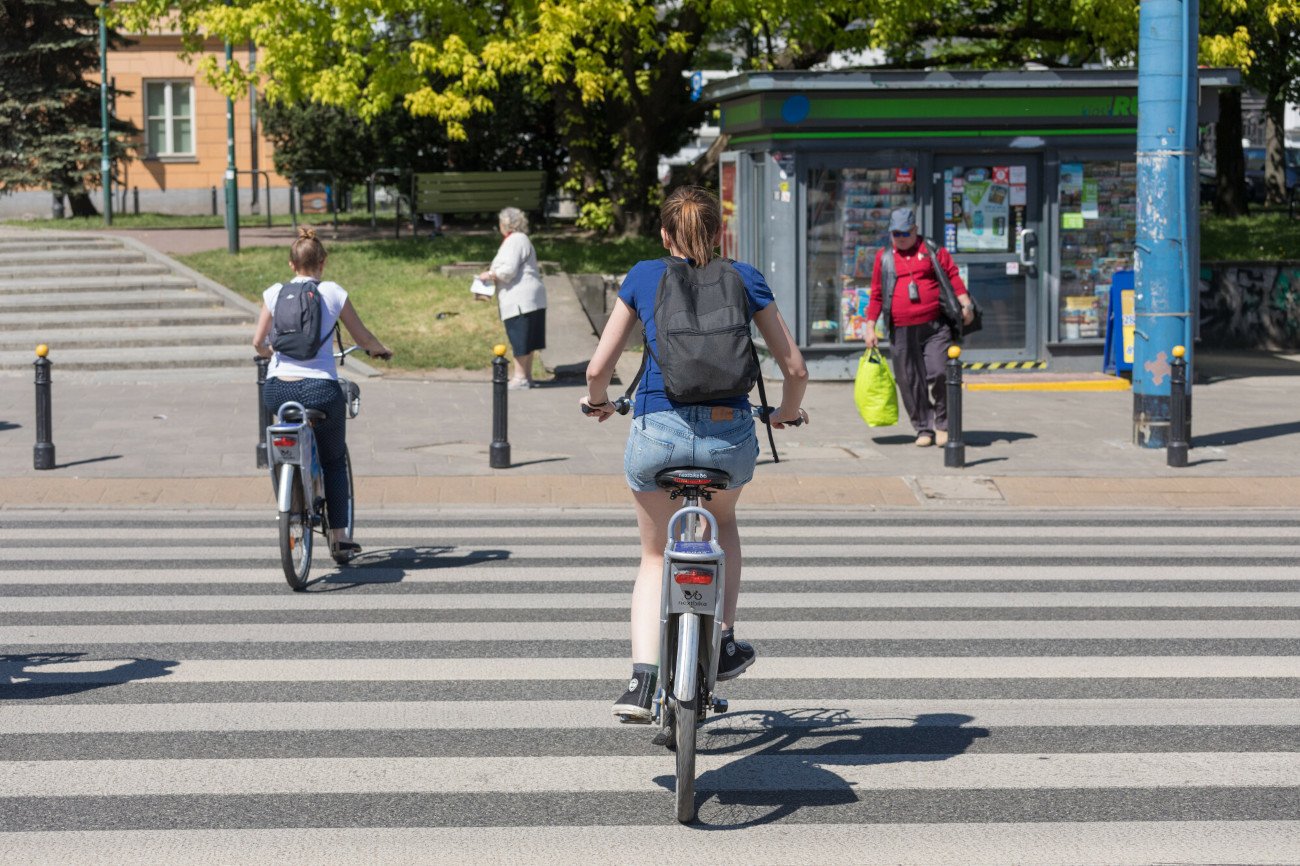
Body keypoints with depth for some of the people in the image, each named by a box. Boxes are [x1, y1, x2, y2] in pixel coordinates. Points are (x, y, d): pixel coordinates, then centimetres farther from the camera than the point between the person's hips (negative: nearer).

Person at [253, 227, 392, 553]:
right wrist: (381, 350, 28)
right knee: (335, 461, 16)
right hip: (320, 389, -2)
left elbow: (258, 343, 8)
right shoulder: (332, 292, 1)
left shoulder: (274, 293, 5)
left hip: (277, 389, 2)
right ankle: (338, 536, 15)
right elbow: (363, 338, 6)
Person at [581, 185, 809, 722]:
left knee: (655, 554, 21)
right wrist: (787, 412, 27)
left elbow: (598, 368, 6)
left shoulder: (643, 277, 9)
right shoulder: (744, 278, 10)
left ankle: (642, 682, 4)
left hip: (657, 432, -1)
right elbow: (794, 368, 7)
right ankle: (723, 643, 27)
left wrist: (598, 403, 28)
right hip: (731, 435, 1)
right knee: (721, 522, 35)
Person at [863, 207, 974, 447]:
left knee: (939, 374, -12)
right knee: (910, 382, 2)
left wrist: (965, 304, -9)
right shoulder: (883, 257, 13)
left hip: (935, 327, -2)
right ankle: (923, 429, 15)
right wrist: (870, 327, 13)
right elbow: (877, 294, 16)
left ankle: (942, 423, 6)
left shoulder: (933, 251, 8)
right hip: (901, 332, 2)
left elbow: (952, 275, 4)